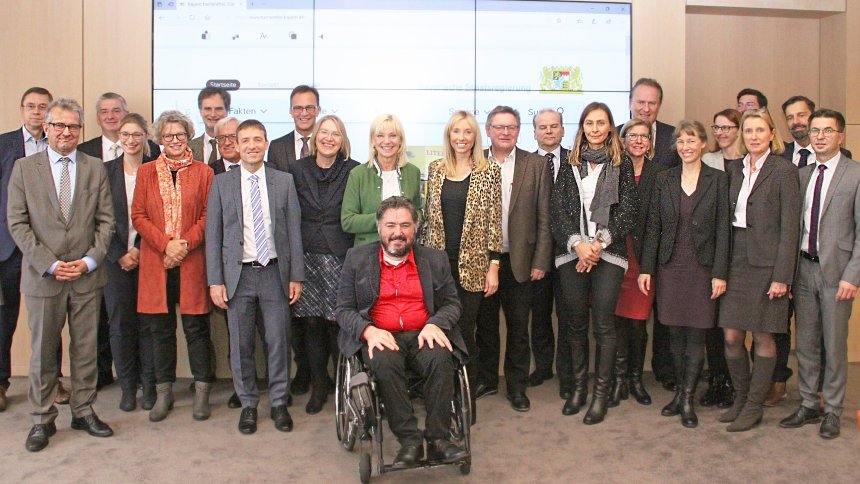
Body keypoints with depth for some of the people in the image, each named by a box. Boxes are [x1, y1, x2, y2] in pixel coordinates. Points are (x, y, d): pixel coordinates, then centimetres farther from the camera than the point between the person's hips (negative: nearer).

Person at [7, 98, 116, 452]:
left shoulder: (95, 169, 6)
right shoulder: (24, 168, 1)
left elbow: (106, 220, 4)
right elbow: (17, 224, -3)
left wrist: (90, 260, -8)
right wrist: (50, 264, -12)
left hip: (87, 276, 1)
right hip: (42, 276, -1)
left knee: (85, 350, 10)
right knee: (42, 352, 8)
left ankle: (84, 412, 24)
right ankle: (43, 420, 21)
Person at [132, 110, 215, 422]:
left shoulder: (203, 173, 5)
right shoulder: (146, 172, 10)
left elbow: (208, 216, 0)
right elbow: (138, 215, 4)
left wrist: (185, 244, -13)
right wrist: (166, 244, -10)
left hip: (192, 262, -2)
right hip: (155, 262, 2)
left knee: (196, 326, 3)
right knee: (161, 329, 8)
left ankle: (202, 391, 14)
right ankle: (164, 392, 20)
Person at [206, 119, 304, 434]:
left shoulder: (284, 181, 4)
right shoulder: (221, 184, 4)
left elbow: (293, 230, 4)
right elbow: (213, 234, 3)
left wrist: (296, 276, 0)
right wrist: (215, 280, -3)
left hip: (274, 272, 0)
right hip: (238, 273, 0)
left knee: (278, 342, 5)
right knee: (241, 344, 7)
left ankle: (279, 403, 20)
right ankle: (248, 404, 23)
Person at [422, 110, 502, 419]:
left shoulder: (489, 172, -1)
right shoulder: (436, 169, 9)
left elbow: (494, 221, -3)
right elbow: (429, 216, 12)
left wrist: (493, 266, -7)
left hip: (471, 265, -3)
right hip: (438, 262, 3)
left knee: (465, 331, 1)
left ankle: (467, 401, 17)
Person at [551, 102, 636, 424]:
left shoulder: (622, 165, 6)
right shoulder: (569, 165, 10)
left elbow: (627, 210, -1)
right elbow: (558, 210, 3)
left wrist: (600, 243, -12)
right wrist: (577, 243, -11)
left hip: (609, 253, -2)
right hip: (571, 252, 2)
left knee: (604, 323, -2)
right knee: (577, 322, 8)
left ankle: (601, 394, 9)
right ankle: (579, 387, 21)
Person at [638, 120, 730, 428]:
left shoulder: (718, 180, 0)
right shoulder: (664, 180, 6)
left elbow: (723, 229, -3)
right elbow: (653, 226, 6)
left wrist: (720, 273, -8)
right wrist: (646, 268, 1)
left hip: (702, 268, -2)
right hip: (669, 268, 2)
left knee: (696, 334, 2)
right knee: (675, 333, 8)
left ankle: (687, 399, 11)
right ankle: (680, 392, 22)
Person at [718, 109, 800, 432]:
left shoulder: (783, 171, -5)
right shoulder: (734, 169, 11)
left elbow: (789, 227, -9)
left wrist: (782, 276, -13)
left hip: (765, 263, -5)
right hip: (736, 261, 5)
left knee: (763, 338, 5)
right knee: (731, 336, 6)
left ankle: (754, 406, 17)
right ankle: (740, 399, 25)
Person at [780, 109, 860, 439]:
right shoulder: (801, 175, 10)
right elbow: (793, 224, 10)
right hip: (803, 267, 4)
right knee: (805, 343, 11)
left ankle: (833, 411, 20)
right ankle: (808, 405, 24)